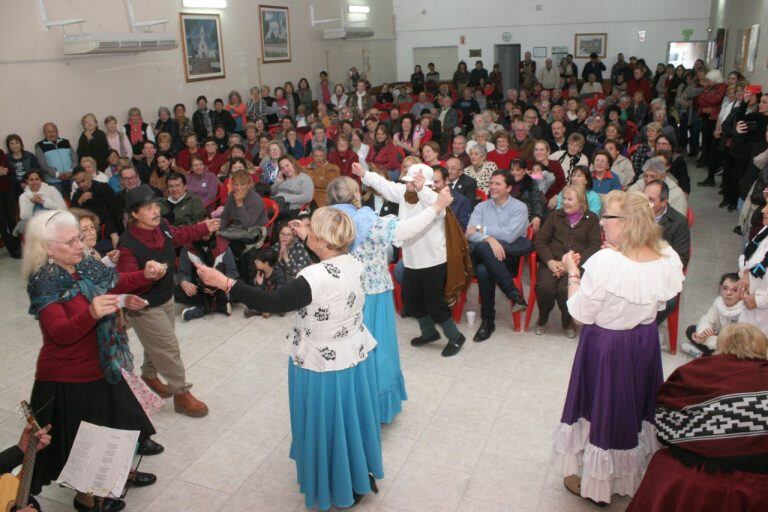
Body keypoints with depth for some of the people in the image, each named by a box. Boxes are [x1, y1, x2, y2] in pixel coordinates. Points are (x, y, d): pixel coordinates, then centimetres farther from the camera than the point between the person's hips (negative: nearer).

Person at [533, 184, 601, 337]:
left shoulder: (591, 218, 10)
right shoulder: (556, 215, 15)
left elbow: (594, 246, 0)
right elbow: (539, 240, 8)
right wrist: (550, 261, -10)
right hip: (553, 261, 2)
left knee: (564, 290, -30)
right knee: (544, 287, -28)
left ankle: (568, 322, 1)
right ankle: (542, 319, 2)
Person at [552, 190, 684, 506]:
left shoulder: (606, 262, -29)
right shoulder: (668, 258, -10)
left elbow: (581, 314, -21)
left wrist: (572, 272, -9)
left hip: (606, 346, -6)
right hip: (646, 344, 6)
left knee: (601, 409, 14)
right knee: (636, 408, 25)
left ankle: (595, 483, 34)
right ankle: (631, 475, 47)